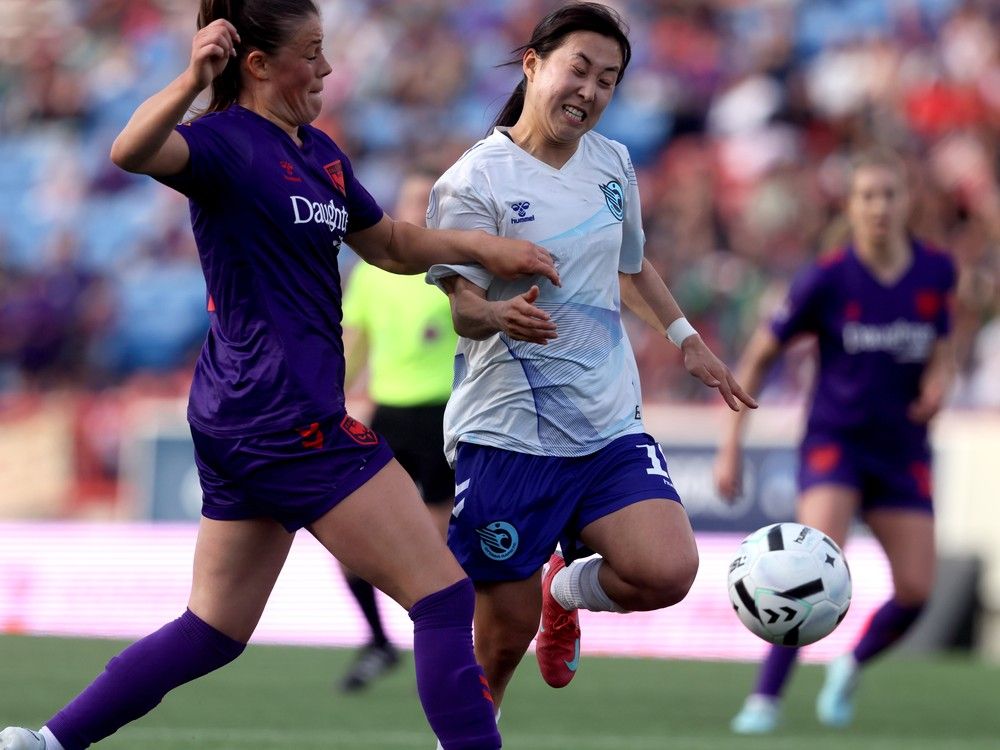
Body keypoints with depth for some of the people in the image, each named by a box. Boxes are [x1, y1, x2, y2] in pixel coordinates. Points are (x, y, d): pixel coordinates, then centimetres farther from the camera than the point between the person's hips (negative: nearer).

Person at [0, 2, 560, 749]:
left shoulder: (321, 154, 15)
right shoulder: (227, 140, -12)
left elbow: (389, 245, 29)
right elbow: (133, 152, -33)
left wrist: (483, 246, 14)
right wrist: (192, 83, -51)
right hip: (286, 420, -10)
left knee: (213, 632, 15)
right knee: (444, 595, -8)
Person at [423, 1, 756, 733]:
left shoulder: (613, 164, 9)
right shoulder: (475, 180, -10)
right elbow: (461, 305, -17)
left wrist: (689, 340, 24)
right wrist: (500, 315, -37)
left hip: (611, 426, 5)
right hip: (508, 432, -5)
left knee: (667, 572, -18)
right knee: (504, 633, -3)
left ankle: (567, 589, 16)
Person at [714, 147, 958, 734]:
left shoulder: (936, 271, -2)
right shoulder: (827, 279, -11)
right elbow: (760, 356, -2)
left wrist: (938, 384, -13)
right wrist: (731, 447, -5)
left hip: (903, 450, 3)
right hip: (835, 438, -3)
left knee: (916, 591, -7)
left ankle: (853, 667, 23)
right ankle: (767, 696, -16)